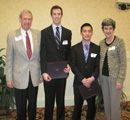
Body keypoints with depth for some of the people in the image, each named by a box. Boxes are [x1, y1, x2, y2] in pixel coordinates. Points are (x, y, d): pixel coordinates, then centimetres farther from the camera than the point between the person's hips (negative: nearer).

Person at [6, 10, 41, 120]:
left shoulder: (38, 34, 2)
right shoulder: (12, 35, -5)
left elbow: (40, 54, 6)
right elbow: (9, 58, -2)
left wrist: (41, 72, 5)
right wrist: (9, 78, -3)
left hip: (34, 76, 2)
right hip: (20, 77, -2)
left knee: (33, 104, 18)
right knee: (21, 106, 12)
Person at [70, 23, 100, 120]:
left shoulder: (97, 48, 5)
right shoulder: (75, 48, 3)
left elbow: (98, 66, 1)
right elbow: (73, 66, -4)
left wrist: (92, 78, -15)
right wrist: (83, 79, -13)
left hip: (92, 82, 1)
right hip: (79, 82, -1)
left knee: (92, 105, 11)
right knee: (78, 105, 8)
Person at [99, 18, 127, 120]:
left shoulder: (119, 42, -6)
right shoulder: (101, 43, 9)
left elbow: (123, 63, -8)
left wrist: (120, 80, -13)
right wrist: (100, 76, 8)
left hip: (115, 78, -5)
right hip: (104, 77, 5)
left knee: (114, 104, -1)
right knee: (106, 103, 14)